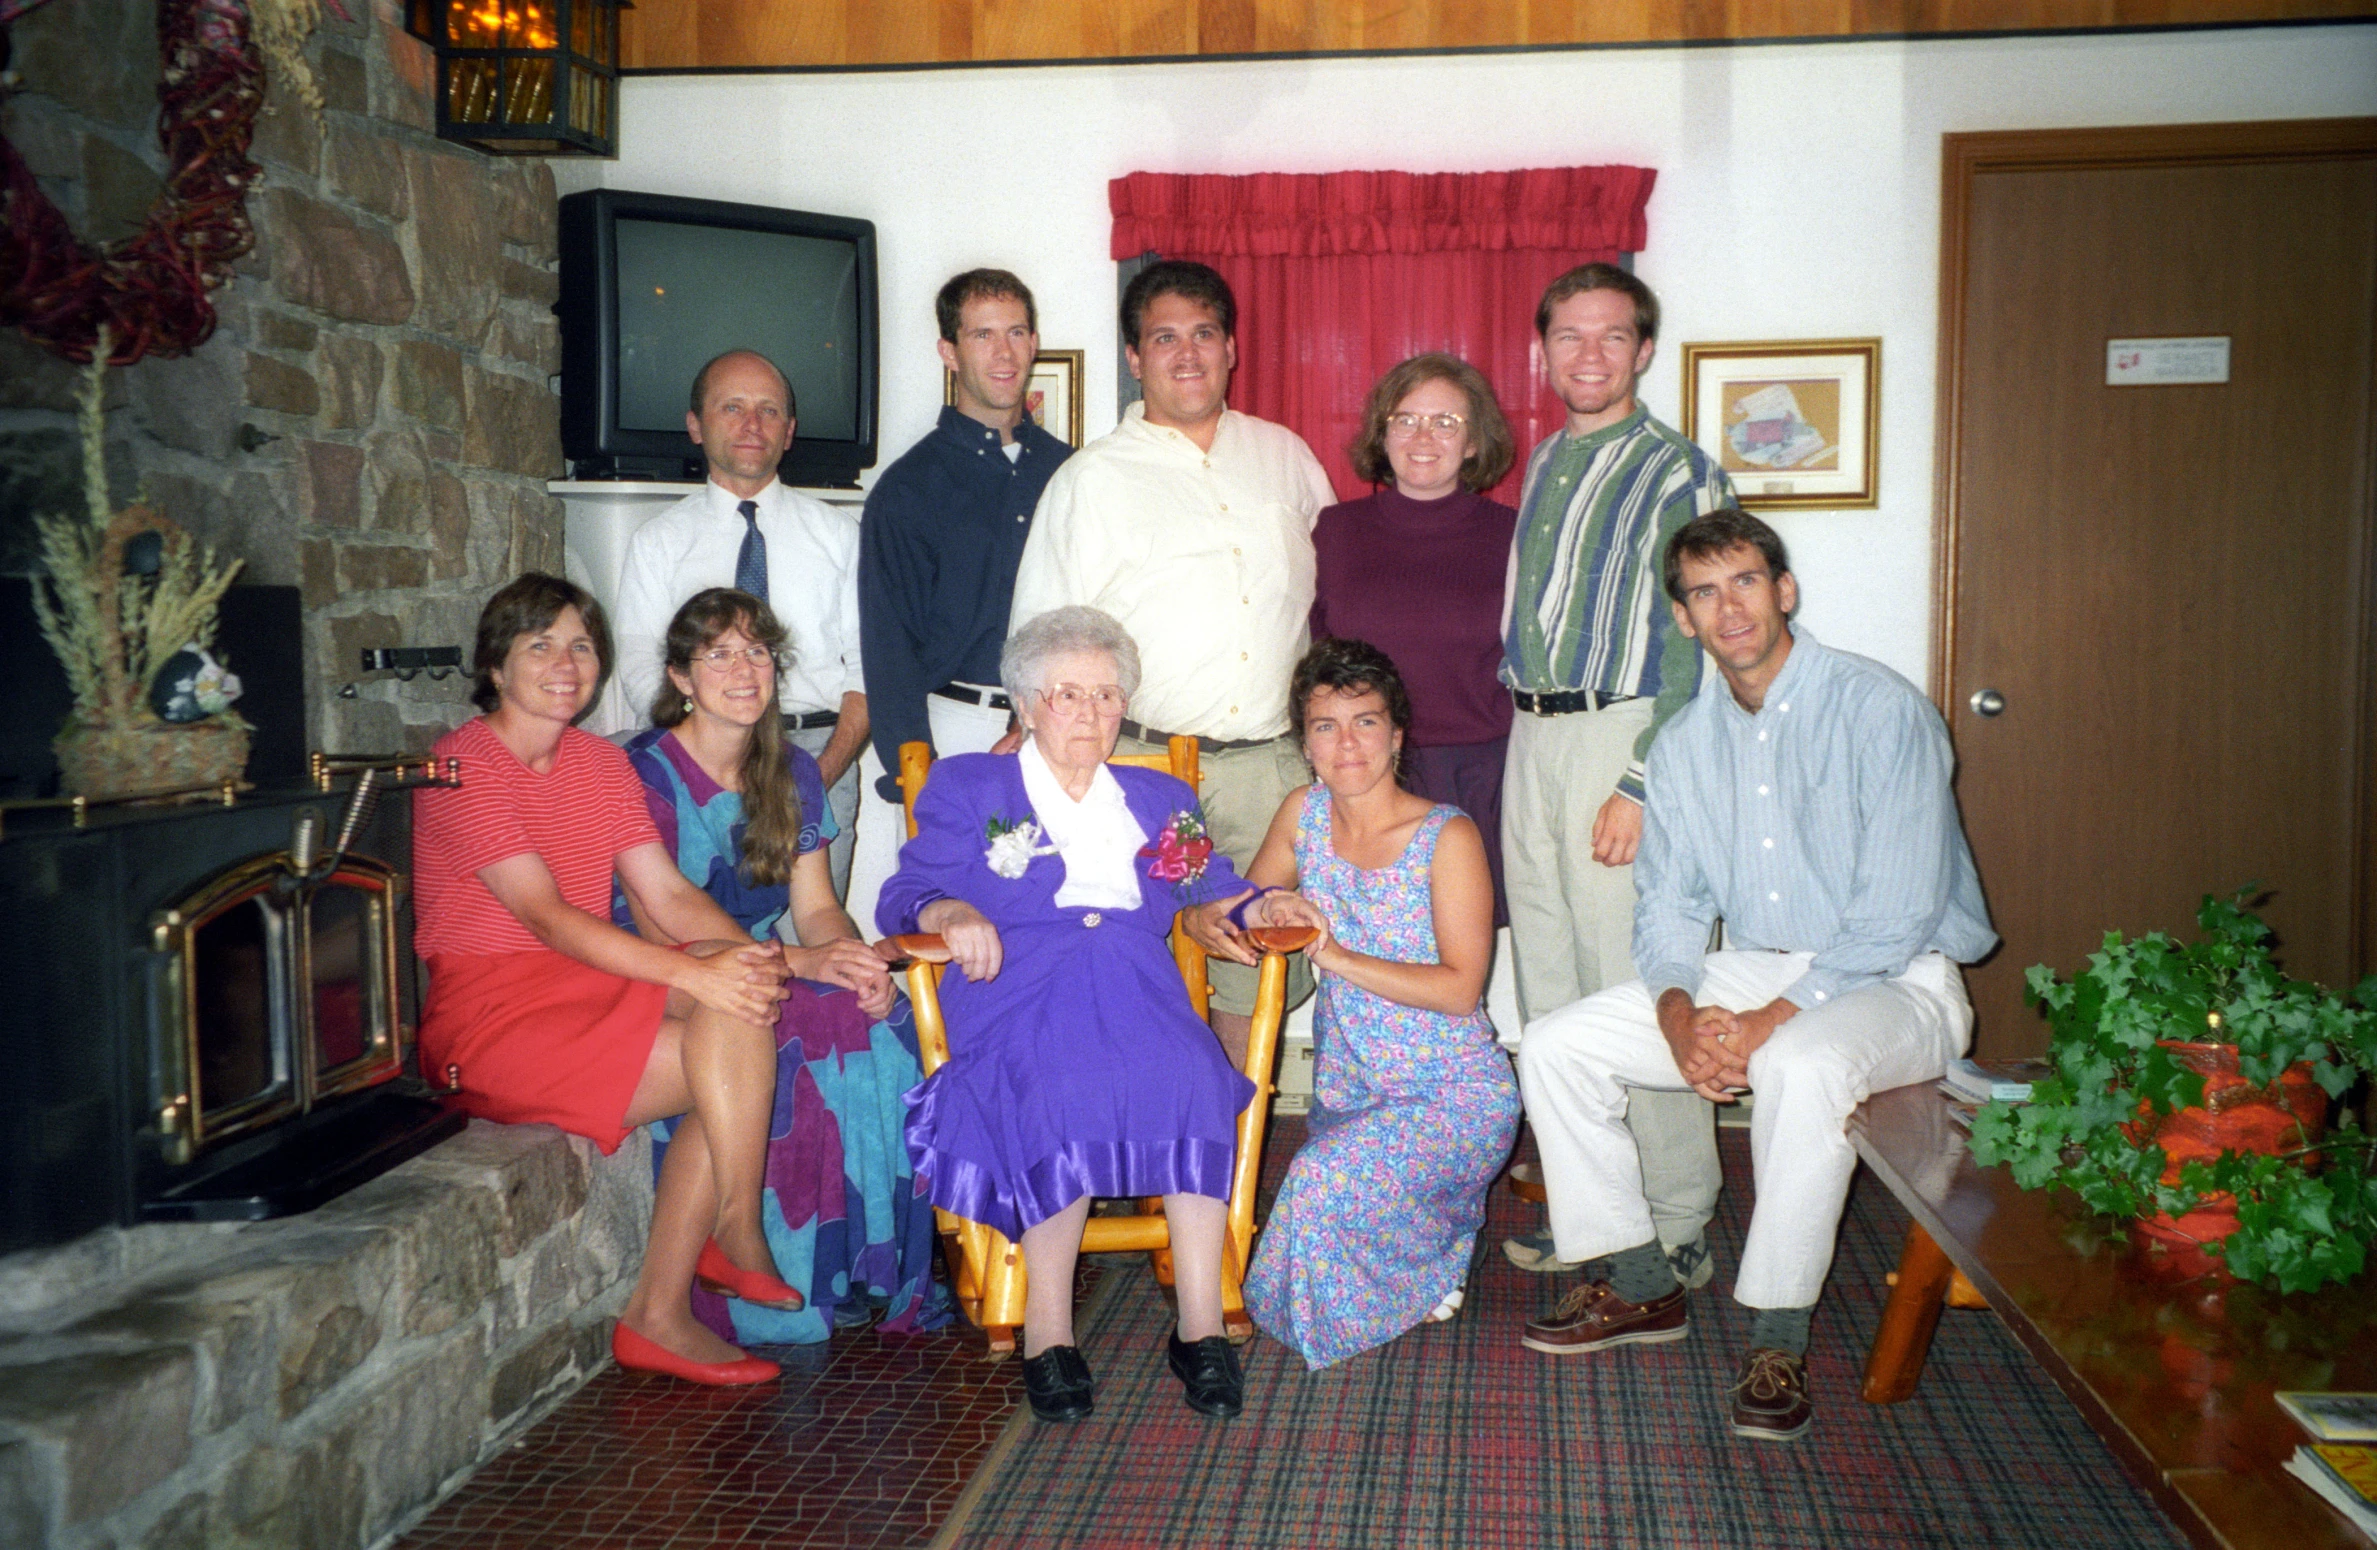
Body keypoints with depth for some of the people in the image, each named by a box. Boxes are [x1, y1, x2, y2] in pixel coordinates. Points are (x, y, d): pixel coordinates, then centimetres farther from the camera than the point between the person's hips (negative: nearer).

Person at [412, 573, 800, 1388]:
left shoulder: (602, 764, 14)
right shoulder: (463, 766, -9)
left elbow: (668, 892, 4)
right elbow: (548, 916, -20)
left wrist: (750, 956, -18)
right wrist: (694, 974, -30)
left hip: (591, 985, 7)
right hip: (490, 1012, -7)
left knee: (740, 999, -23)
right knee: (728, 1075, -24)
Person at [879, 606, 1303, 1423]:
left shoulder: (1161, 800, 30)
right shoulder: (966, 788, 20)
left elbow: (1214, 886, 26)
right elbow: (903, 897, 10)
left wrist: (1258, 907, 3)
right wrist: (948, 911, -13)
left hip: (1140, 989, 2)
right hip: (1018, 993, -2)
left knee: (1192, 1079, -32)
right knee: (1061, 1088, -36)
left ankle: (1201, 1323, -31)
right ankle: (1048, 1330, -28)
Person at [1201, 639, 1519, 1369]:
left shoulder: (1447, 836, -14)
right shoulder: (1304, 813, 0)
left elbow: (1461, 986, -19)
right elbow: (1231, 911, 10)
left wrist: (1336, 954, -24)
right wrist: (1231, 920, -15)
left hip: (1453, 1095, -6)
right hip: (1348, 1088, 6)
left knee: (1329, 1179, -27)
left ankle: (1426, 1279, 5)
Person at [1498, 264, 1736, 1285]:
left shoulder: (1678, 473, -5)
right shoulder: (1543, 465, 17)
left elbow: (1693, 650, -12)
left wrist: (1641, 785, -18)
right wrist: (1526, 723, 12)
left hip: (1618, 735, -7)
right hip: (1530, 740, 7)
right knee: (1548, 990, 11)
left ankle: (1676, 1230, 7)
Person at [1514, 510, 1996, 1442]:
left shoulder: (1880, 710, -13)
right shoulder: (1685, 746, 6)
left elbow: (1898, 917, -19)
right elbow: (1667, 907, 7)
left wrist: (1767, 1022, -25)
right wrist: (1679, 1012, -15)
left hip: (1891, 983, -6)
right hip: (1746, 972, 6)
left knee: (1802, 1066, -39)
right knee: (1556, 1047, -6)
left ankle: (1778, 1339, -22)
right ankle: (1638, 1286, 6)